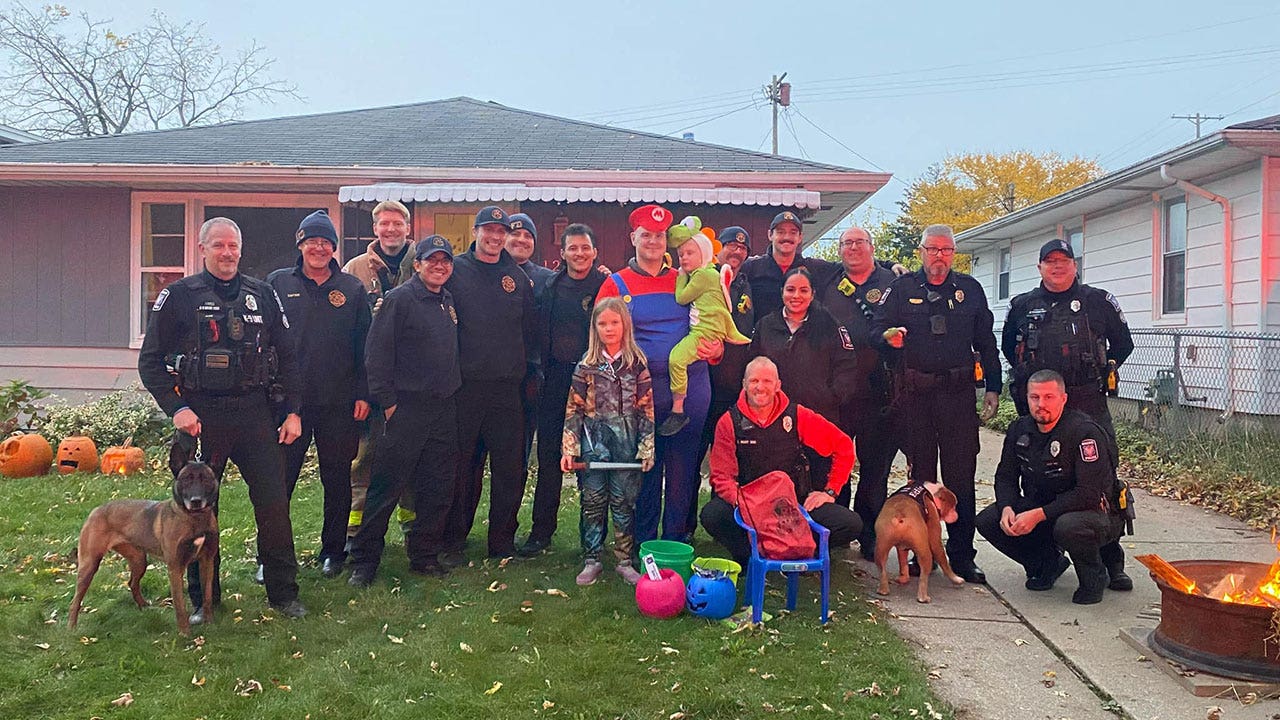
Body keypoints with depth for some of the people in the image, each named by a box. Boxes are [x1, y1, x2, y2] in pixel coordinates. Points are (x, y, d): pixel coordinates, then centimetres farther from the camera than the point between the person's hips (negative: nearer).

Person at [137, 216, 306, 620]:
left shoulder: (262, 295, 8)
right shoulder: (179, 296, 1)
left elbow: (287, 356, 12)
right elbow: (150, 360, 0)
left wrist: (292, 412, 6)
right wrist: (177, 409, -11)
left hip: (255, 413, 2)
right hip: (201, 416, -1)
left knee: (273, 502, 0)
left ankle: (283, 593, 12)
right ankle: (203, 598, 22)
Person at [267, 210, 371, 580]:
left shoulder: (352, 288, 7)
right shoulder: (278, 283, 6)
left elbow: (363, 346, 7)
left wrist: (363, 394, 1)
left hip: (339, 403, 1)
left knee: (337, 480, 9)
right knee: (279, 479, 1)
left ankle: (333, 551, 23)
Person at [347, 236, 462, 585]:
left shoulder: (448, 301, 15)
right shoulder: (399, 298, -7)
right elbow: (377, 353, -11)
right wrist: (387, 401, -13)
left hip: (445, 407, 7)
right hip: (407, 407, -7)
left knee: (439, 488, 10)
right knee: (387, 486, -3)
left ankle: (424, 554, 23)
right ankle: (364, 560, 7)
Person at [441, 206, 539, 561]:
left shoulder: (517, 277, 12)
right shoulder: (456, 271, 3)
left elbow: (530, 328, 17)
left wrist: (529, 370, 12)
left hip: (508, 387, 3)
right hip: (465, 385, -3)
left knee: (510, 468, 5)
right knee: (462, 466, 4)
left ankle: (503, 540, 17)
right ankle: (453, 541, 16)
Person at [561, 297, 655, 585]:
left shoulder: (637, 362, 0)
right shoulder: (587, 364, 2)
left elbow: (646, 408, 0)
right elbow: (574, 408, 2)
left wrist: (647, 448, -5)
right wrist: (568, 449, -4)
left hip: (626, 441, -1)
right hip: (593, 440, 1)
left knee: (623, 502, 5)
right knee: (593, 501, 5)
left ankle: (625, 561, 17)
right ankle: (591, 561, 16)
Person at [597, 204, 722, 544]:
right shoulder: (616, 284, 6)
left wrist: (716, 348, -5)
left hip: (691, 387, 2)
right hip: (642, 388, -2)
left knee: (682, 468, 7)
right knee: (644, 468, 4)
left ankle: (677, 542, 20)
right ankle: (644, 545, 17)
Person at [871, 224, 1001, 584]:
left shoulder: (970, 289, 13)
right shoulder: (901, 288, 8)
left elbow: (986, 342, 16)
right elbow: (876, 330, 4)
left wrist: (992, 388, 10)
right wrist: (889, 337, -20)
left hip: (958, 392, 1)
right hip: (914, 392, -1)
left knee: (961, 475, 0)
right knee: (921, 474, 6)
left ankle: (962, 555, 8)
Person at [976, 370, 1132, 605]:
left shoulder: (1085, 432, -22)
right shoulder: (1020, 429, -1)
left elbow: (1090, 494, -27)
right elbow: (1006, 477, 6)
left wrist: (1039, 515, -31)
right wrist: (1007, 508, -16)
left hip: (1098, 514, -6)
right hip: (1041, 509, 6)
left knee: (1068, 527, -40)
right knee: (987, 521, -12)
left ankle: (1095, 576, -6)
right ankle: (1047, 564, 11)